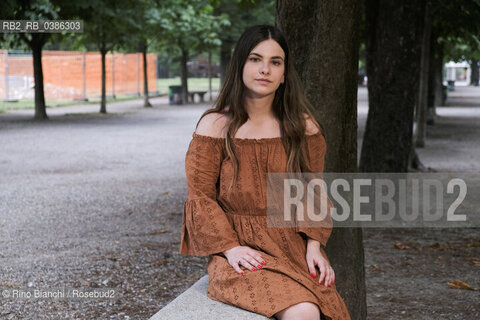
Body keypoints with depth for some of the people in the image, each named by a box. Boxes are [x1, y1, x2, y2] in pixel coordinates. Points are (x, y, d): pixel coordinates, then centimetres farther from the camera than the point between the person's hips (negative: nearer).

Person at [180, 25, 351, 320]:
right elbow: (201, 196, 0)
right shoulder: (215, 126, 1)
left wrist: (314, 246, -4)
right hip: (240, 249, -3)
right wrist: (230, 247, -12)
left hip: (294, 244, 3)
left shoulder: (303, 126, 8)